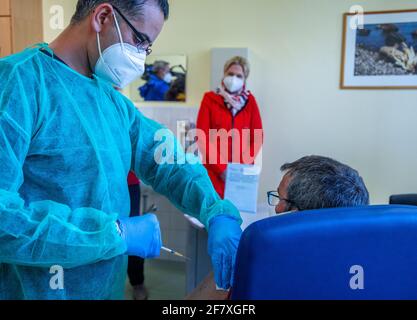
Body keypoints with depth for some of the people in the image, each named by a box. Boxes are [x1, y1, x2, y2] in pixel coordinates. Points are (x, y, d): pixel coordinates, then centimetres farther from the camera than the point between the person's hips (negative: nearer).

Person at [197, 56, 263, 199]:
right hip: (215, 169, -2)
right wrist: (221, 167, -11)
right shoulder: (210, 99, -1)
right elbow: (203, 137, -5)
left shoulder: (249, 100, 6)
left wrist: (243, 165, -8)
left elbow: (257, 137, 4)